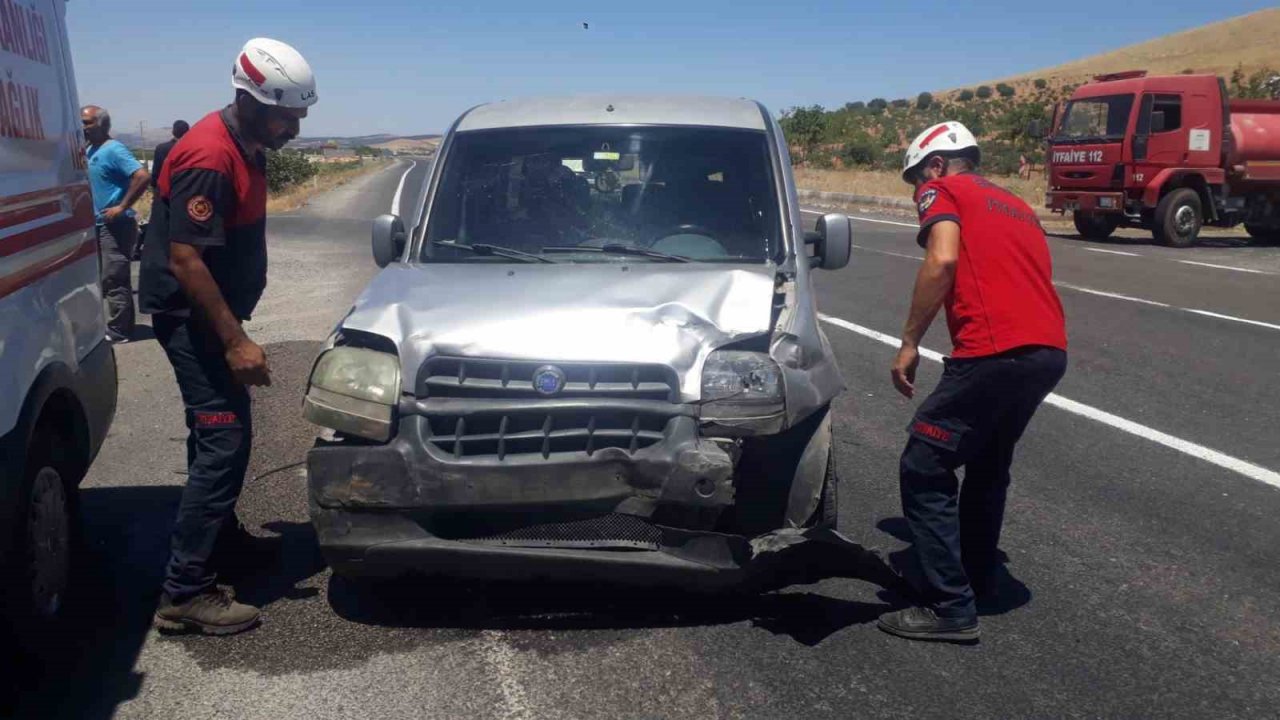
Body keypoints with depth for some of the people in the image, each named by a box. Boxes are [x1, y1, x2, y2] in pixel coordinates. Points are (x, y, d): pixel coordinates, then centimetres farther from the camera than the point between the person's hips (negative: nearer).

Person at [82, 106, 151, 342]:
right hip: (100, 224, 10)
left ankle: (118, 330, -1)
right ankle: (123, 325, 21)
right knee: (115, 278, 14)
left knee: (114, 279, -7)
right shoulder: (90, 151, 14)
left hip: (116, 225, -10)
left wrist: (122, 207, -23)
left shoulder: (113, 150, -14)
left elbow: (143, 176, -26)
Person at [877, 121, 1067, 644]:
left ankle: (950, 609, -2)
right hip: (1050, 350, 9)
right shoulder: (1016, 206, 30)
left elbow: (943, 259, -12)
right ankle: (980, 579, 38)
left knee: (923, 472, -1)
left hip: (994, 351, -9)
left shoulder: (943, 191, 7)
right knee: (989, 465, 27)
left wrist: (909, 343, -8)